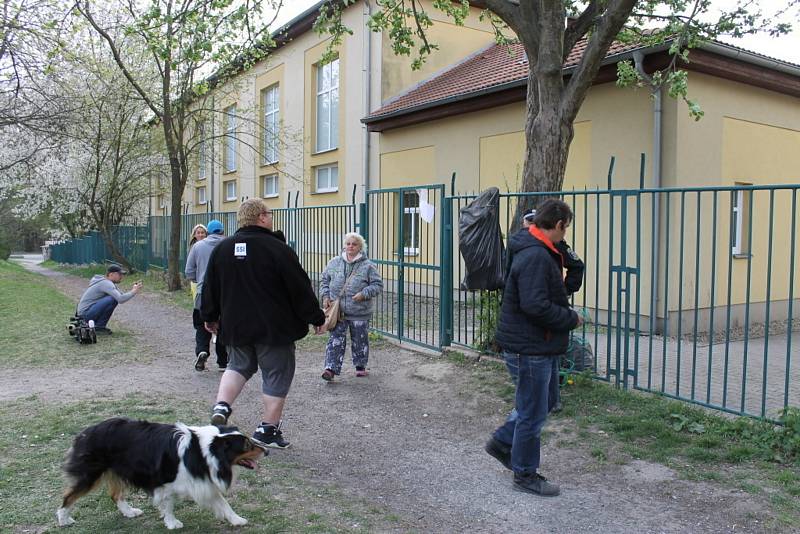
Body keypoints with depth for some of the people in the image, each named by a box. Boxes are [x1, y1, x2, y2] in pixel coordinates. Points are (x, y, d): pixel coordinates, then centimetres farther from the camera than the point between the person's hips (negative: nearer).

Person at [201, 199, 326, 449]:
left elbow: (210, 287, 11)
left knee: (238, 366, 25)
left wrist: (210, 317, 25)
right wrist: (316, 318, -2)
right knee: (277, 375, 7)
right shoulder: (277, 249, -15)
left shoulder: (222, 248, 3)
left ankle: (221, 405, 5)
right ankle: (268, 429, 12)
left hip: (235, 326, 6)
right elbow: (300, 288, -12)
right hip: (274, 328, -5)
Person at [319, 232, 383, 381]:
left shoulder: (368, 266, -4)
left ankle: (360, 366, 30)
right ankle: (331, 368, -4)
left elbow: (378, 285, -4)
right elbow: (324, 280, 14)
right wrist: (325, 296, 0)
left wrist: (364, 294, -18)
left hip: (360, 312, -1)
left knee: (359, 340, 12)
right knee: (336, 340, -3)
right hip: (337, 310, 1)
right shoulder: (334, 263, 5)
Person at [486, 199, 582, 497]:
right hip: (529, 348, -10)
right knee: (533, 413, 4)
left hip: (540, 346, 10)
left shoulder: (539, 252, 12)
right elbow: (536, 306, -30)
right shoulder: (535, 256, -23)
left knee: (543, 403, 23)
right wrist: (572, 319, -16)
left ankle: (502, 442, 35)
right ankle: (525, 475, 20)